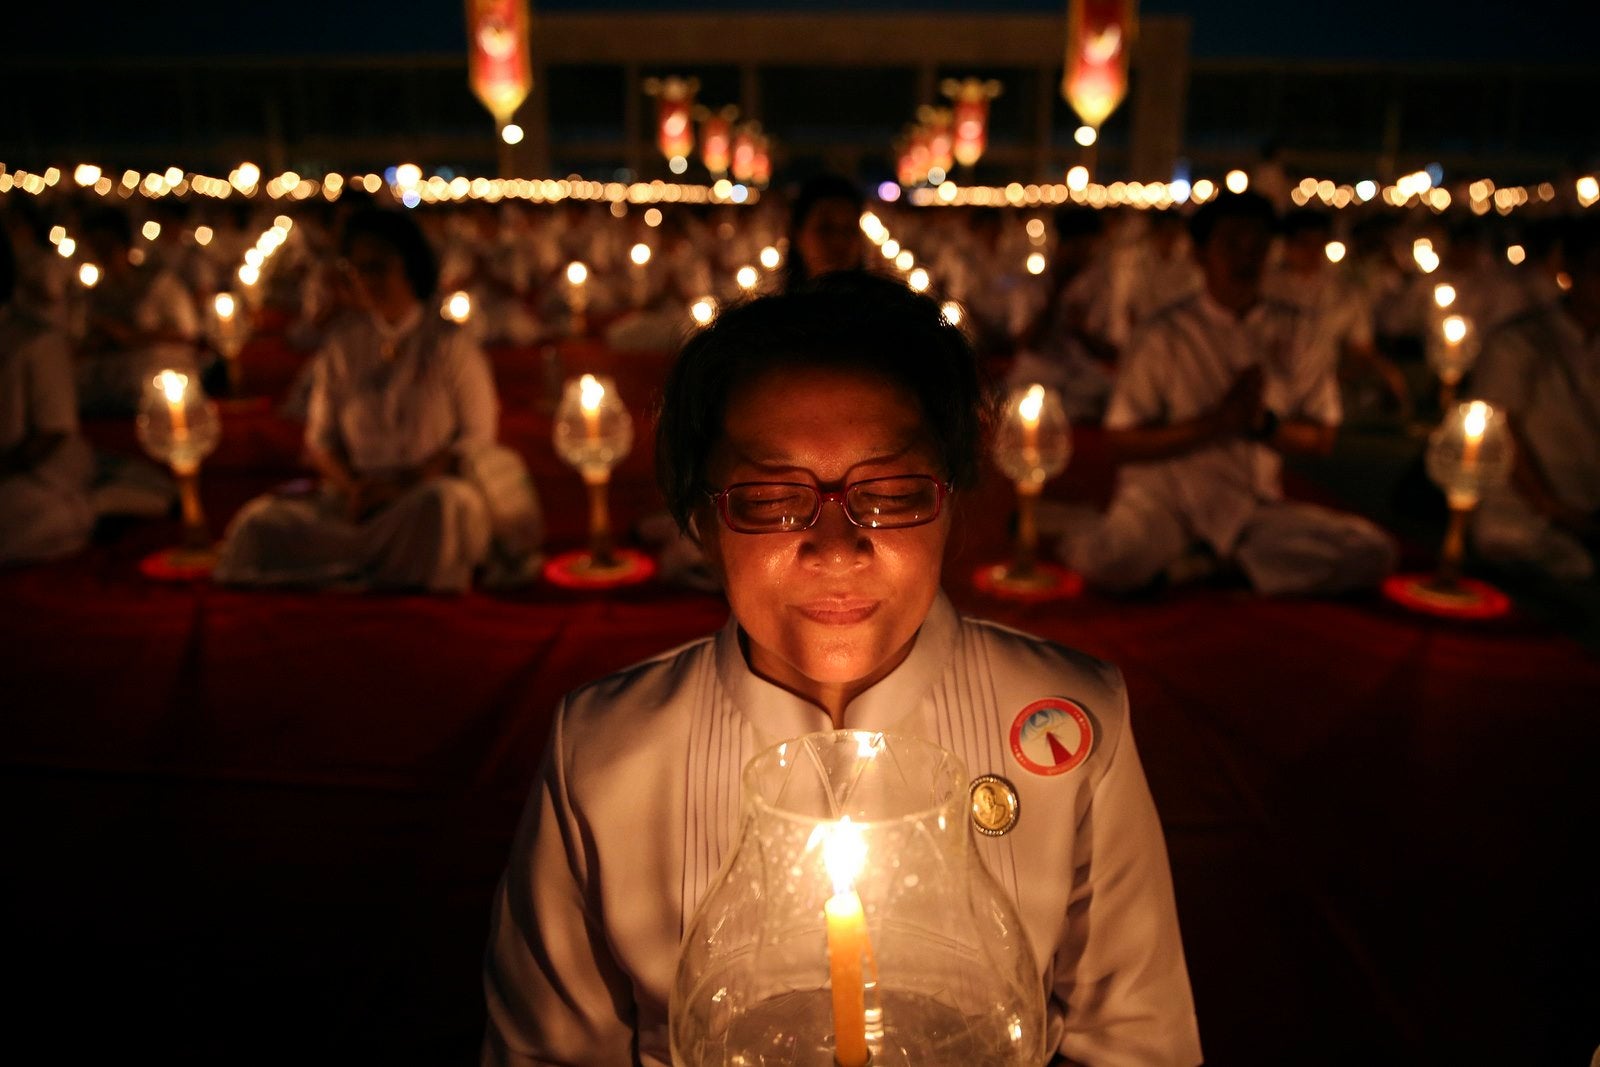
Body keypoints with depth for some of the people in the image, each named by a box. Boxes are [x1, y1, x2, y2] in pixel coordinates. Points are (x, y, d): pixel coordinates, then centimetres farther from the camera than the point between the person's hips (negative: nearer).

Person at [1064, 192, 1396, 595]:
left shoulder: (1295, 332, 8)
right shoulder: (1168, 334, -2)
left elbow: (1321, 438, 9)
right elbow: (1120, 441, -6)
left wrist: (1263, 423, -12)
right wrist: (1216, 422, -16)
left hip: (1255, 504, 4)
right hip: (1166, 486, -4)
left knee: (1372, 552, -18)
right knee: (1112, 562, -36)